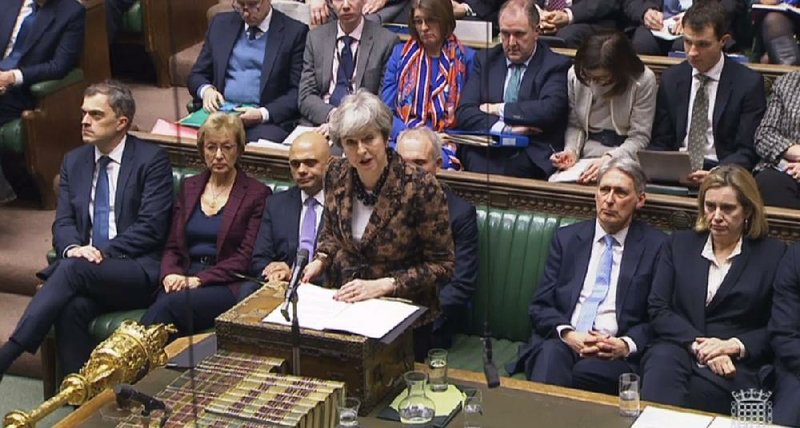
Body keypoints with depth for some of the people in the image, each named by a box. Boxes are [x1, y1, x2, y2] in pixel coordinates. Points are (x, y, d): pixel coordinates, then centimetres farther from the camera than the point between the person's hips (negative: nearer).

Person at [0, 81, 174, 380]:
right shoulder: (74, 161, 18)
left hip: (138, 271, -4)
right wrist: (73, 248, -11)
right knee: (72, 307, -31)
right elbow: (63, 222, 13)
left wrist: (102, 251, -16)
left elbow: (151, 227, -8)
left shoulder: (152, 160, -1)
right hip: (86, 273, 4)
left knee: (73, 269, -33)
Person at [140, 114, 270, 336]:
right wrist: (171, 274, -5)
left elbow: (246, 258, -4)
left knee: (172, 304, -34)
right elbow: (172, 246, 18)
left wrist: (199, 279, -14)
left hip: (227, 285, -4)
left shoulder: (257, 194, 5)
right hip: (183, 279, 4)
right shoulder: (189, 187, 21)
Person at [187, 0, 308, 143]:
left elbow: (298, 92, -2)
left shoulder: (294, 32, 1)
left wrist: (263, 114, -17)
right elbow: (196, 75, 18)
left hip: (267, 120, -3)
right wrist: (206, 90, -6)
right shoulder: (220, 24, 14)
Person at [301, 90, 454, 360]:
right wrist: (321, 260, -3)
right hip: (342, 305, 4)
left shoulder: (421, 188, -18)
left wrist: (383, 285, -19)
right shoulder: (337, 175, -3)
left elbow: (441, 265, -12)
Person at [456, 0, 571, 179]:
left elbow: (549, 110, -11)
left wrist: (499, 109, -4)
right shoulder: (485, 61, 18)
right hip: (485, 152, 2)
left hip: (532, 157, -2)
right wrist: (504, 128, -11)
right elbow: (465, 113, 6)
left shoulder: (556, 65, 7)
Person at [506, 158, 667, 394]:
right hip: (560, 341, 1)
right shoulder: (566, 238, 16)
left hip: (614, 351, -1)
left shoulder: (657, 246, 8)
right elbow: (540, 305, 11)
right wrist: (567, 333, -10)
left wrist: (627, 345, -12)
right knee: (550, 353, -34)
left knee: (586, 370, -34)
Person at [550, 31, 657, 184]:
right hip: (587, 154, 3)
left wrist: (609, 160, -25)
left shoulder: (643, 80, -11)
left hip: (626, 155, -3)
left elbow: (639, 137, -10)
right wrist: (571, 151, -10)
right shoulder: (574, 74, -2)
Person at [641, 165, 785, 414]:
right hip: (677, 349, 2)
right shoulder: (680, 243, 18)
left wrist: (734, 346, -11)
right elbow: (658, 310, 8)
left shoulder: (773, 254, 10)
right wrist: (698, 344, -8)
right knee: (662, 361, -35)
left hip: (736, 365, -2)